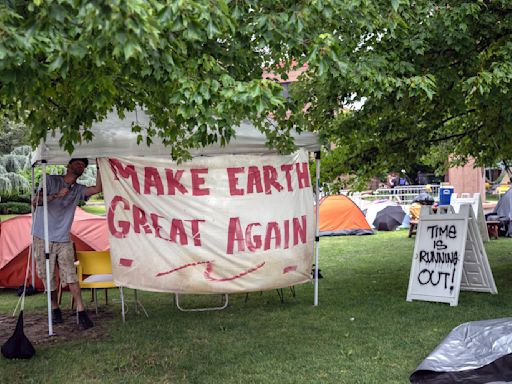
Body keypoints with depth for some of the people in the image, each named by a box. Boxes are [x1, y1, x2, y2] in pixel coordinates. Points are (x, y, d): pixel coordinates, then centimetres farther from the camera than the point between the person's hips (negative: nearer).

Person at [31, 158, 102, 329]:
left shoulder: (78, 189, 10)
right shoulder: (51, 180, 1)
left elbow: (97, 188, -9)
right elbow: (35, 201, -9)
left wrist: (99, 167, -9)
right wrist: (56, 196, -23)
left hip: (64, 240, 2)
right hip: (43, 238, -2)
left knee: (71, 276, -8)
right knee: (48, 277, 3)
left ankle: (81, 312, -8)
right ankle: (55, 309, 20)